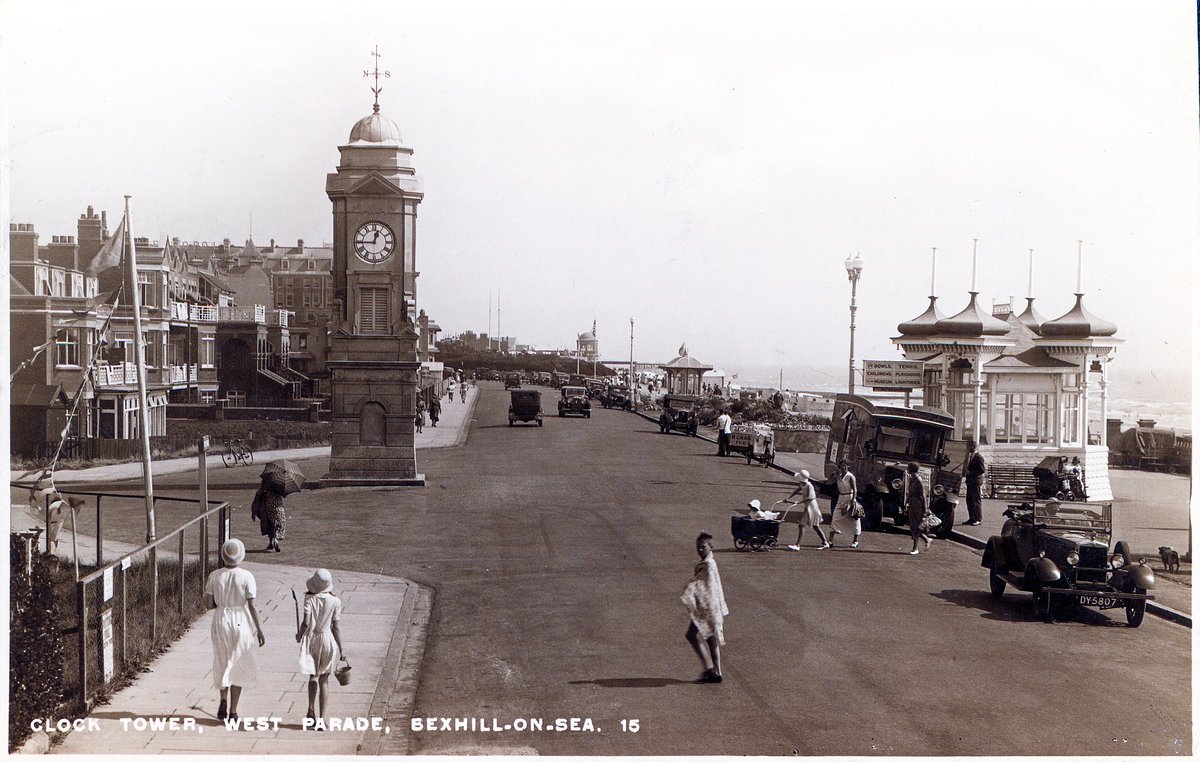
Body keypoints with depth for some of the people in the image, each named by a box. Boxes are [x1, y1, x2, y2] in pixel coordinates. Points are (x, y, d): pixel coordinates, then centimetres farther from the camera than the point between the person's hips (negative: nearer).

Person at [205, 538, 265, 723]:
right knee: (237, 666, 10)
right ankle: (233, 711, 12)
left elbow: (210, 605, -2)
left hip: (221, 621, 1)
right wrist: (259, 630, -3)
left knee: (222, 663, 18)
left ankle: (224, 700, -3)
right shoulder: (246, 577, -10)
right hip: (241, 622, -1)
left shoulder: (214, 576, -5)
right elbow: (252, 606, -9)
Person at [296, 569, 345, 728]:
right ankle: (322, 719, 7)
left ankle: (311, 711, -1)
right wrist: (341, 649, 2)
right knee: (324, 680, 9)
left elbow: (306, 622, -15)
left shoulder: (309, 599, -10)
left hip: (311, 639, 0)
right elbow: (335, 627, -5)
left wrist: (299, 635, 6)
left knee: (313, 676, 16)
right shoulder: (335, 601, -7)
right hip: (328, 641, 0)